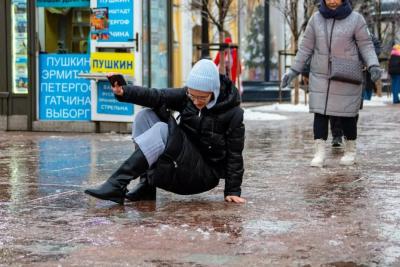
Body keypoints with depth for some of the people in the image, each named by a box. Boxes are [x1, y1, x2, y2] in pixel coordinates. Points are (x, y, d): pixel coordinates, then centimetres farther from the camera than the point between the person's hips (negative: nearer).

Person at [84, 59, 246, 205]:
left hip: (205, 174, -6)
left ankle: (117, 185, -32)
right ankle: (147, 183, -10)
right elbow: (158, 97, -13)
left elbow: (234, 155, -11)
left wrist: (233, 191, -13)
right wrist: (124, 92, -27)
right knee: (146, 116, -6)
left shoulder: (233, 113, -14)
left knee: (162, 131, -28)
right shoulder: (186, 96, -1)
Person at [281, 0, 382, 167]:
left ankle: (350, 151, 21)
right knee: (320, 113, -4)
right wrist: (294, 70, 3)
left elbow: (366, 45, -3)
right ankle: (319, 153, -1)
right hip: (320, 77, 2)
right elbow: (306, 47, 5)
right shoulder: (316, 18, 1)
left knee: (347, 114, 3)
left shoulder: (355, 19, -5)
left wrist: (373, 66, -19)